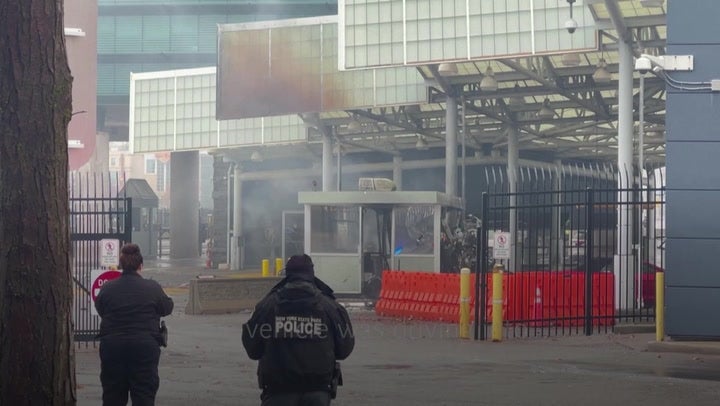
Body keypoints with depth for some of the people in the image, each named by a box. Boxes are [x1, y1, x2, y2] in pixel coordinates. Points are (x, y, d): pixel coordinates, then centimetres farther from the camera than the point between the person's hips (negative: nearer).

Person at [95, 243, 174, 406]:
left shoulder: (107, 289, -1)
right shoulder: (152, 288, -5)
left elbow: (99, 309, 13)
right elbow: (167, 308, 8)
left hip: (112, 348, 2)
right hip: (145, 348, -2)